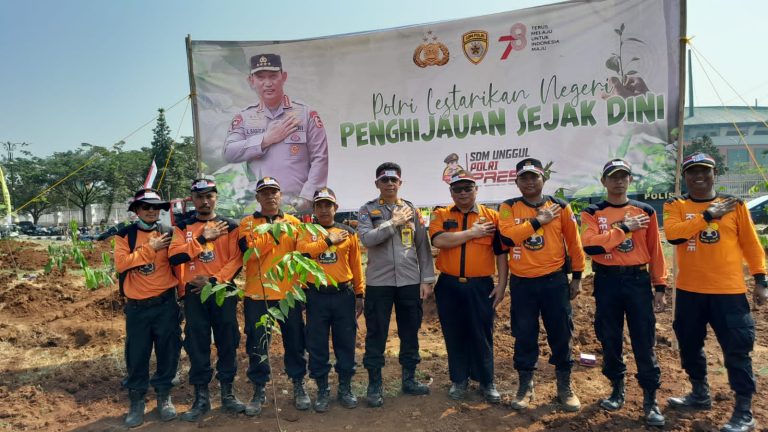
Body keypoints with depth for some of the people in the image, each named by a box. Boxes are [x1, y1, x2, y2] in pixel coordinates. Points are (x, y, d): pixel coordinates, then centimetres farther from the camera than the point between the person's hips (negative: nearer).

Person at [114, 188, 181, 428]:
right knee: (137, 354, 6)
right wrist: (150, 248, -13)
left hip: (166, 304, 0)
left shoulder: (168, 233, 4)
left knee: (168, 351, 7)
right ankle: (136, 400, 22)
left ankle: (164, 395, 24)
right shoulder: (125, 235, 3)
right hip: (137, 307, 0)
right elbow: (121, 263, -12)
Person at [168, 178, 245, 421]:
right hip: (194, 294, 1)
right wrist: (202, 239, -15)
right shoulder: (183, 227, 7)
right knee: (197, 346, 5)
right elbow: (174, 257, -7)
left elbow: (236, 260, -3)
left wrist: (214, 280, -15)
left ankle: (227, 394, 20)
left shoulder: (229, 226, 4)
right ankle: (201, 398, 17)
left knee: (227, 343, 6)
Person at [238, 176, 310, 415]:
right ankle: (259, 390, 23)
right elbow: (250, 251, -14)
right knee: (257, 345, 8)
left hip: (289, 292, 1)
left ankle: (299, 386, 26)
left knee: (295, 341, 9)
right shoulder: (247, 223, 4)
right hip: (257, 294, -1)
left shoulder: (293, 222, 7)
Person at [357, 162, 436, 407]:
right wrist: (393, 222, -13)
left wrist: (427, 279, 1)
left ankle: (409, 379, 28)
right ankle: (374, 385, 17)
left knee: (410, 332, 12)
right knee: (376, 334, 5)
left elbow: (423, 246, 6)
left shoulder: (412, 210, 7)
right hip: (379, 282, -2)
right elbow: (366, 239, -16)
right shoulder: (368, 210, 2)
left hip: (410, 282, 3)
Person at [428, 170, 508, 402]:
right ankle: (459, 380, 27)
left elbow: (501, 253, 5)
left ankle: (487, 382, 24)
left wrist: (502, 284, -1)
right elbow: (438, 240, -17)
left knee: (482, 335, 6)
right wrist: (472, 232, -13)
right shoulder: (441, 215, 3)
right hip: (449, 286, 1)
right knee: (454, 335, 10)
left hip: (481, 286, 0)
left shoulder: (492, 216, 4)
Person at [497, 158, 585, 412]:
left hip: (555, 281, 1)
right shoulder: (508, 208, 0)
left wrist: (577, 276, 8)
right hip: (521, 283, 0)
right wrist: (538, 221, -15)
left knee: (560, 335, 8)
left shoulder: (560, 207, 2)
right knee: (524, 336, 8)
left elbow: (573, 242, 7)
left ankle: (564, 387, 25)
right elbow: (507, 237, -17)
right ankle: (525, 386, 24)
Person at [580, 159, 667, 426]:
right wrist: (625, 228, -15)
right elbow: (590, 246, -15)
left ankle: (650, 399, 13)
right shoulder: (592, 213, 1)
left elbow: (655, 251, 6)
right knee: (610, 339, 10)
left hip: (639, 280, 0)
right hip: (607, 282, 0)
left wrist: (659, 286, 2)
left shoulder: (645, 211, 5)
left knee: (644, 342, 1)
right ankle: (617, 389, 27)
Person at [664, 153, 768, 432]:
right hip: (689, 291, 2)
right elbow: (672, 234, -17)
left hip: (729, 291, -2)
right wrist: (708, 215, -18)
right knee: (689, 345, 14)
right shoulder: (675, 206, 2)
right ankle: (700, 394, 34)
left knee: (737, 350, 1)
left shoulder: (734, 204, 3)